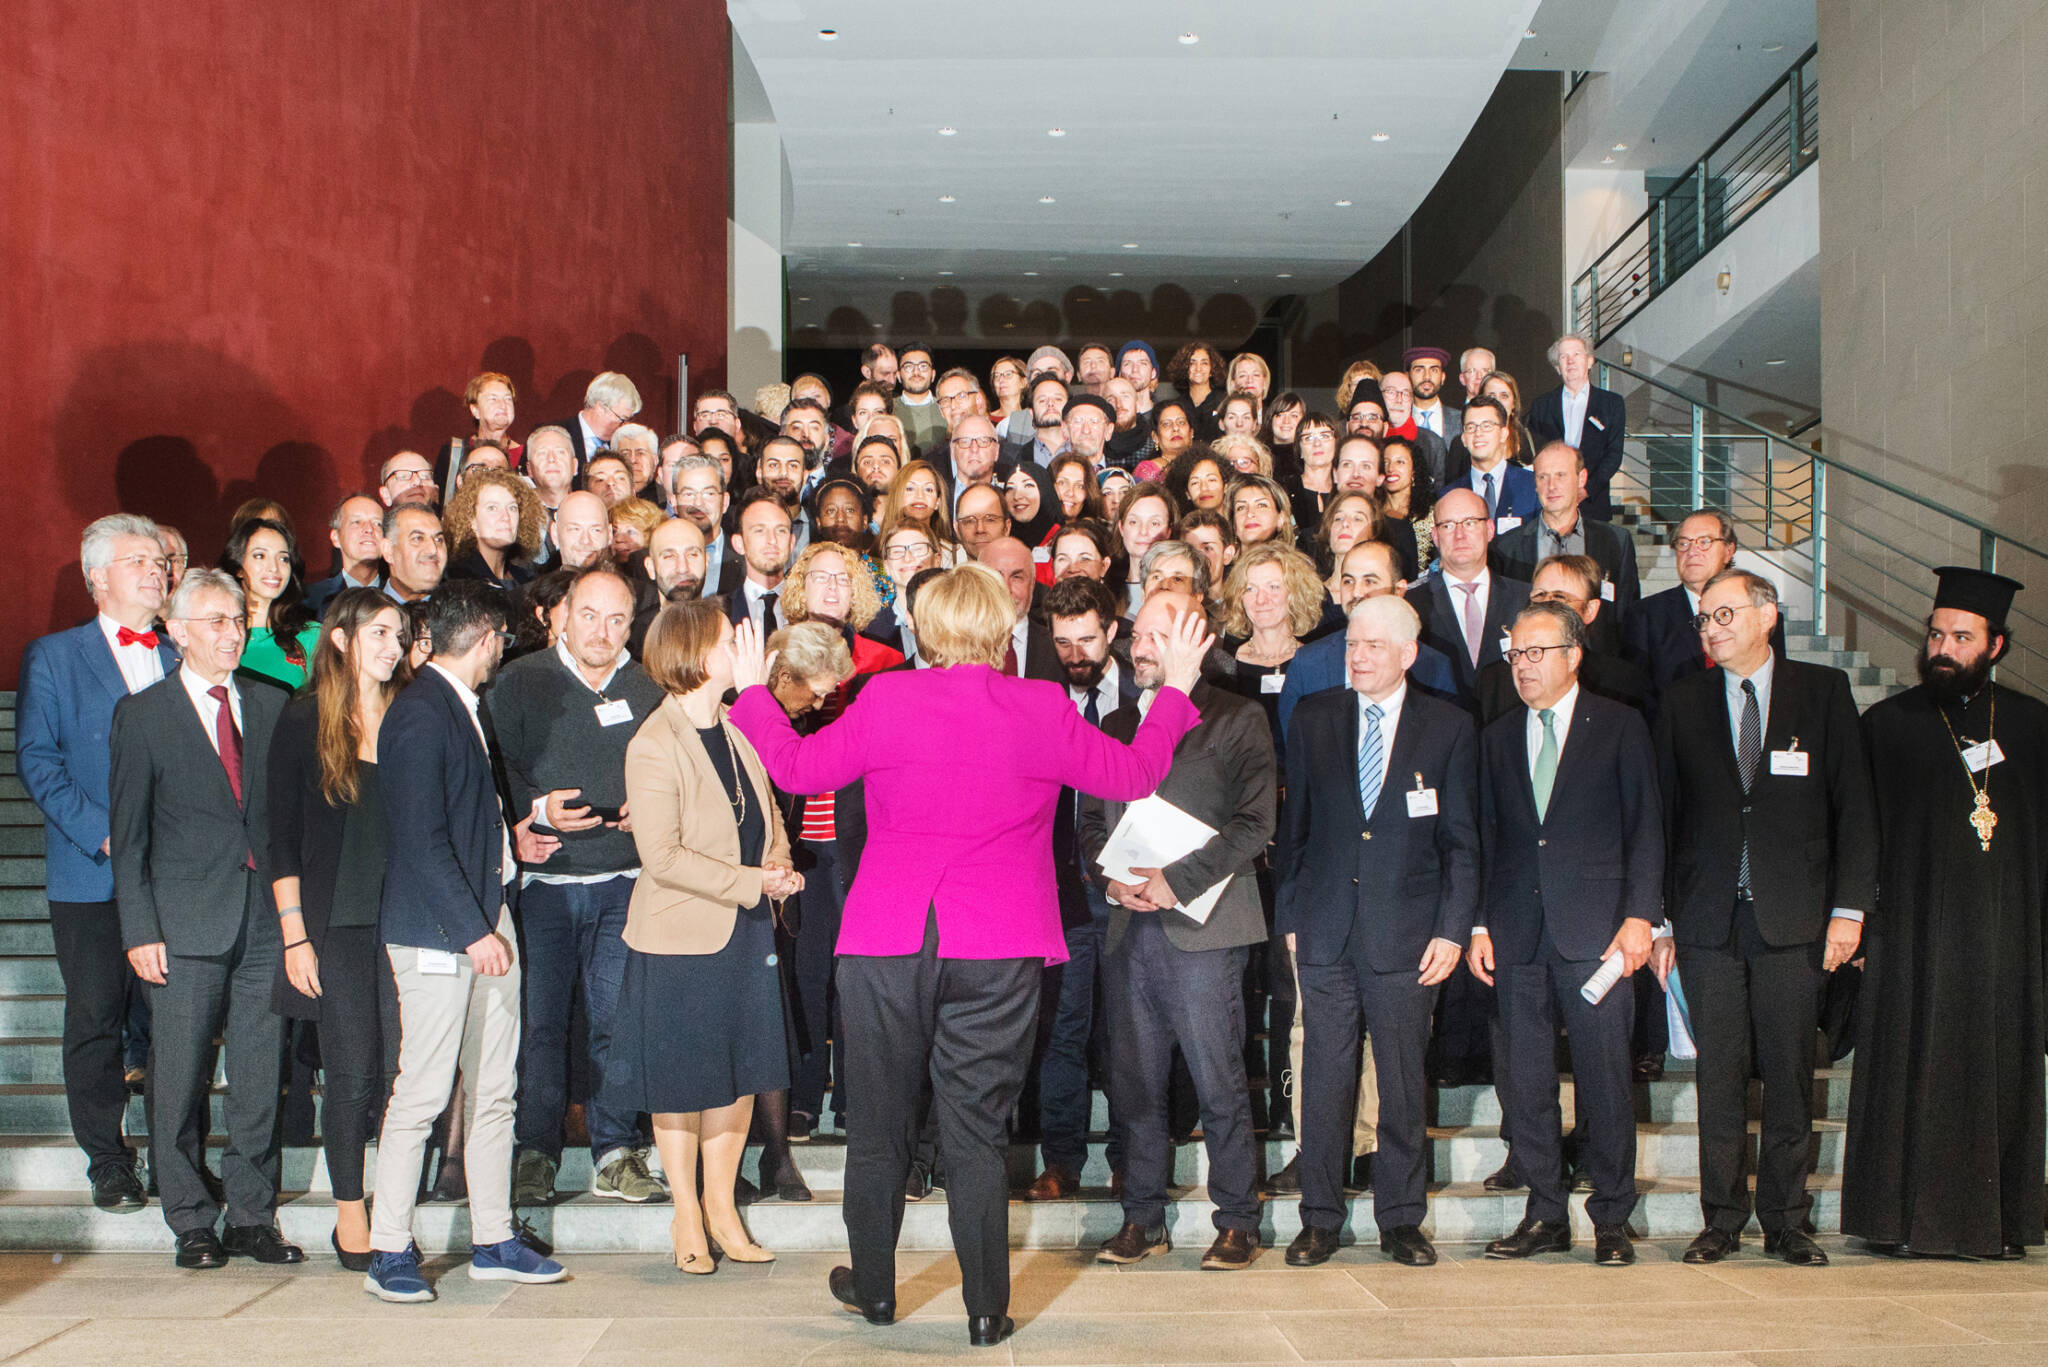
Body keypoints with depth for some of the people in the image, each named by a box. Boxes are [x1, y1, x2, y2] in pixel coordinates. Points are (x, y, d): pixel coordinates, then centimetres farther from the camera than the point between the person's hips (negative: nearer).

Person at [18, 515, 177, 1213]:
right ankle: (108, 1163, 14)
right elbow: (37, 759, -2)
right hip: (91, 878, -2)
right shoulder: (52, 657, 5)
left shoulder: (180, 659, 12)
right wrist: (102, 834, -13)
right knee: (96, 1018, 3)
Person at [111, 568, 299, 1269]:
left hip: (267, 918, 3)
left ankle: (253, 1217, 18)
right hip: (188, 922, -3)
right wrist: (140, 928, -6)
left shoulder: (271, 707, 10)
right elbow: (128, 831, 0)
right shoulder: (142, 714, 1)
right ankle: (191, 1222, 17)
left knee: (261, 1078, 6)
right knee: (181, 1079, 3)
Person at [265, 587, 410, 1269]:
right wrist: (294, 935, -5)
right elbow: (283, 836, 0)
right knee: (352, 1070, -1)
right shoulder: (303, 720, 1)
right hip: (336, 923, -3)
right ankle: (350, 1213, 14)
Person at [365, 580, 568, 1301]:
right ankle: (388, 1252, 9)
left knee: (494, 1090, 12)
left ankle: (493, 1240, 20)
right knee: (421, 1094, -3)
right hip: (436, 930, -9)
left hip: (486, 919, 10)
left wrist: (509, 838, 25)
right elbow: (422, 841, -19)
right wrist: (473, 931, -19)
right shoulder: (418, 714, -14)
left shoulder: (461, 707, 15)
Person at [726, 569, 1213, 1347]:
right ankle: (987, 1310, 11)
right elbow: (1133, 773, 7)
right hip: (997, 954, 0)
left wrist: (753, 689, 22)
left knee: (879, 1122, 15)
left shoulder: (884, 700, -4)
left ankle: (872, 1288, 29)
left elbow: (795, 766, 6)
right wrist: (1176, 688, 21)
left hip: (885, 946, 1)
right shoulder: (1043, 709, -5)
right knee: (976, 1132, 6)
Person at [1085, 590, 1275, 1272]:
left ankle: (1237, 1221, 11)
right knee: (1134, 1081, 7)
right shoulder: (1114, 726, 18)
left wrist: (1176, 880, -13)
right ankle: (1143, 1218, 18)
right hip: (1129, 929, 5)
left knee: (1219, 1082, -2)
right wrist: (1111, 878, -2)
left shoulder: (1236, 721, 2)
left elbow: (1254, 823, -6)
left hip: (1202, 926, -5)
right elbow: (1090, 820, 18)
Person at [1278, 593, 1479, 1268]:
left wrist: (1452, 930, -4)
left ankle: (1401, 1220, 18)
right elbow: (1294, 827, 10)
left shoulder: (1450, 727, 3)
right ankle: (1320, 1219, 14)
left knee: (1404, 1080, 6)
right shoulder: (1312, 719, 7)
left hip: (1407, 932, -1)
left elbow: (1461, 841, 3)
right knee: (1324, 1077, 3)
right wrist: (1289, 916, 6)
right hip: (1325, 929, 1)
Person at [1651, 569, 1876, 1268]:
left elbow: (1854, 804, 2)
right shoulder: (1682, 704, 8)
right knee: (1720, 1076, 4)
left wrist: (1848, 907, -5)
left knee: (1790, 1073, 5)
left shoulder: (1823, 690, 4)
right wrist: (1659, 919, 3)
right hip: (1708, 921, 1)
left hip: (1796, 920, -1)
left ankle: (1786, 1222, 17)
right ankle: (1722, 1220, 14)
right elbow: (1664, 818, 8)